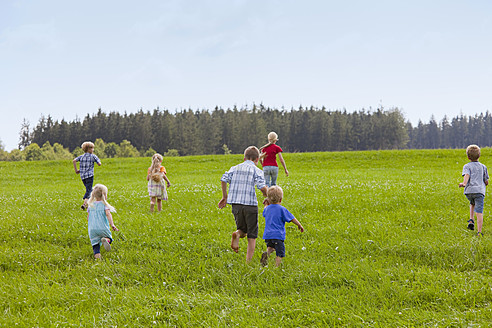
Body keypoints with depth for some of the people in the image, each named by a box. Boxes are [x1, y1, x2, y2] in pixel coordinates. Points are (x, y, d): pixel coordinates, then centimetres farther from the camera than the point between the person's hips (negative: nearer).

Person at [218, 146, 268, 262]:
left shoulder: (235, 168, 11)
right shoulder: (257, 171, -1)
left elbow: (223, 180, 2)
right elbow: (262, 187, -13)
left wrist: (224, 197, 11)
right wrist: (265, 194, 8)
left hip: (236, 204, 4)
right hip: (250, 204, -3)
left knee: (242, 230, 21)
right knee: (252, 236, 7)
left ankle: (237, 234, -14)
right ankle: (248, 262, -3)